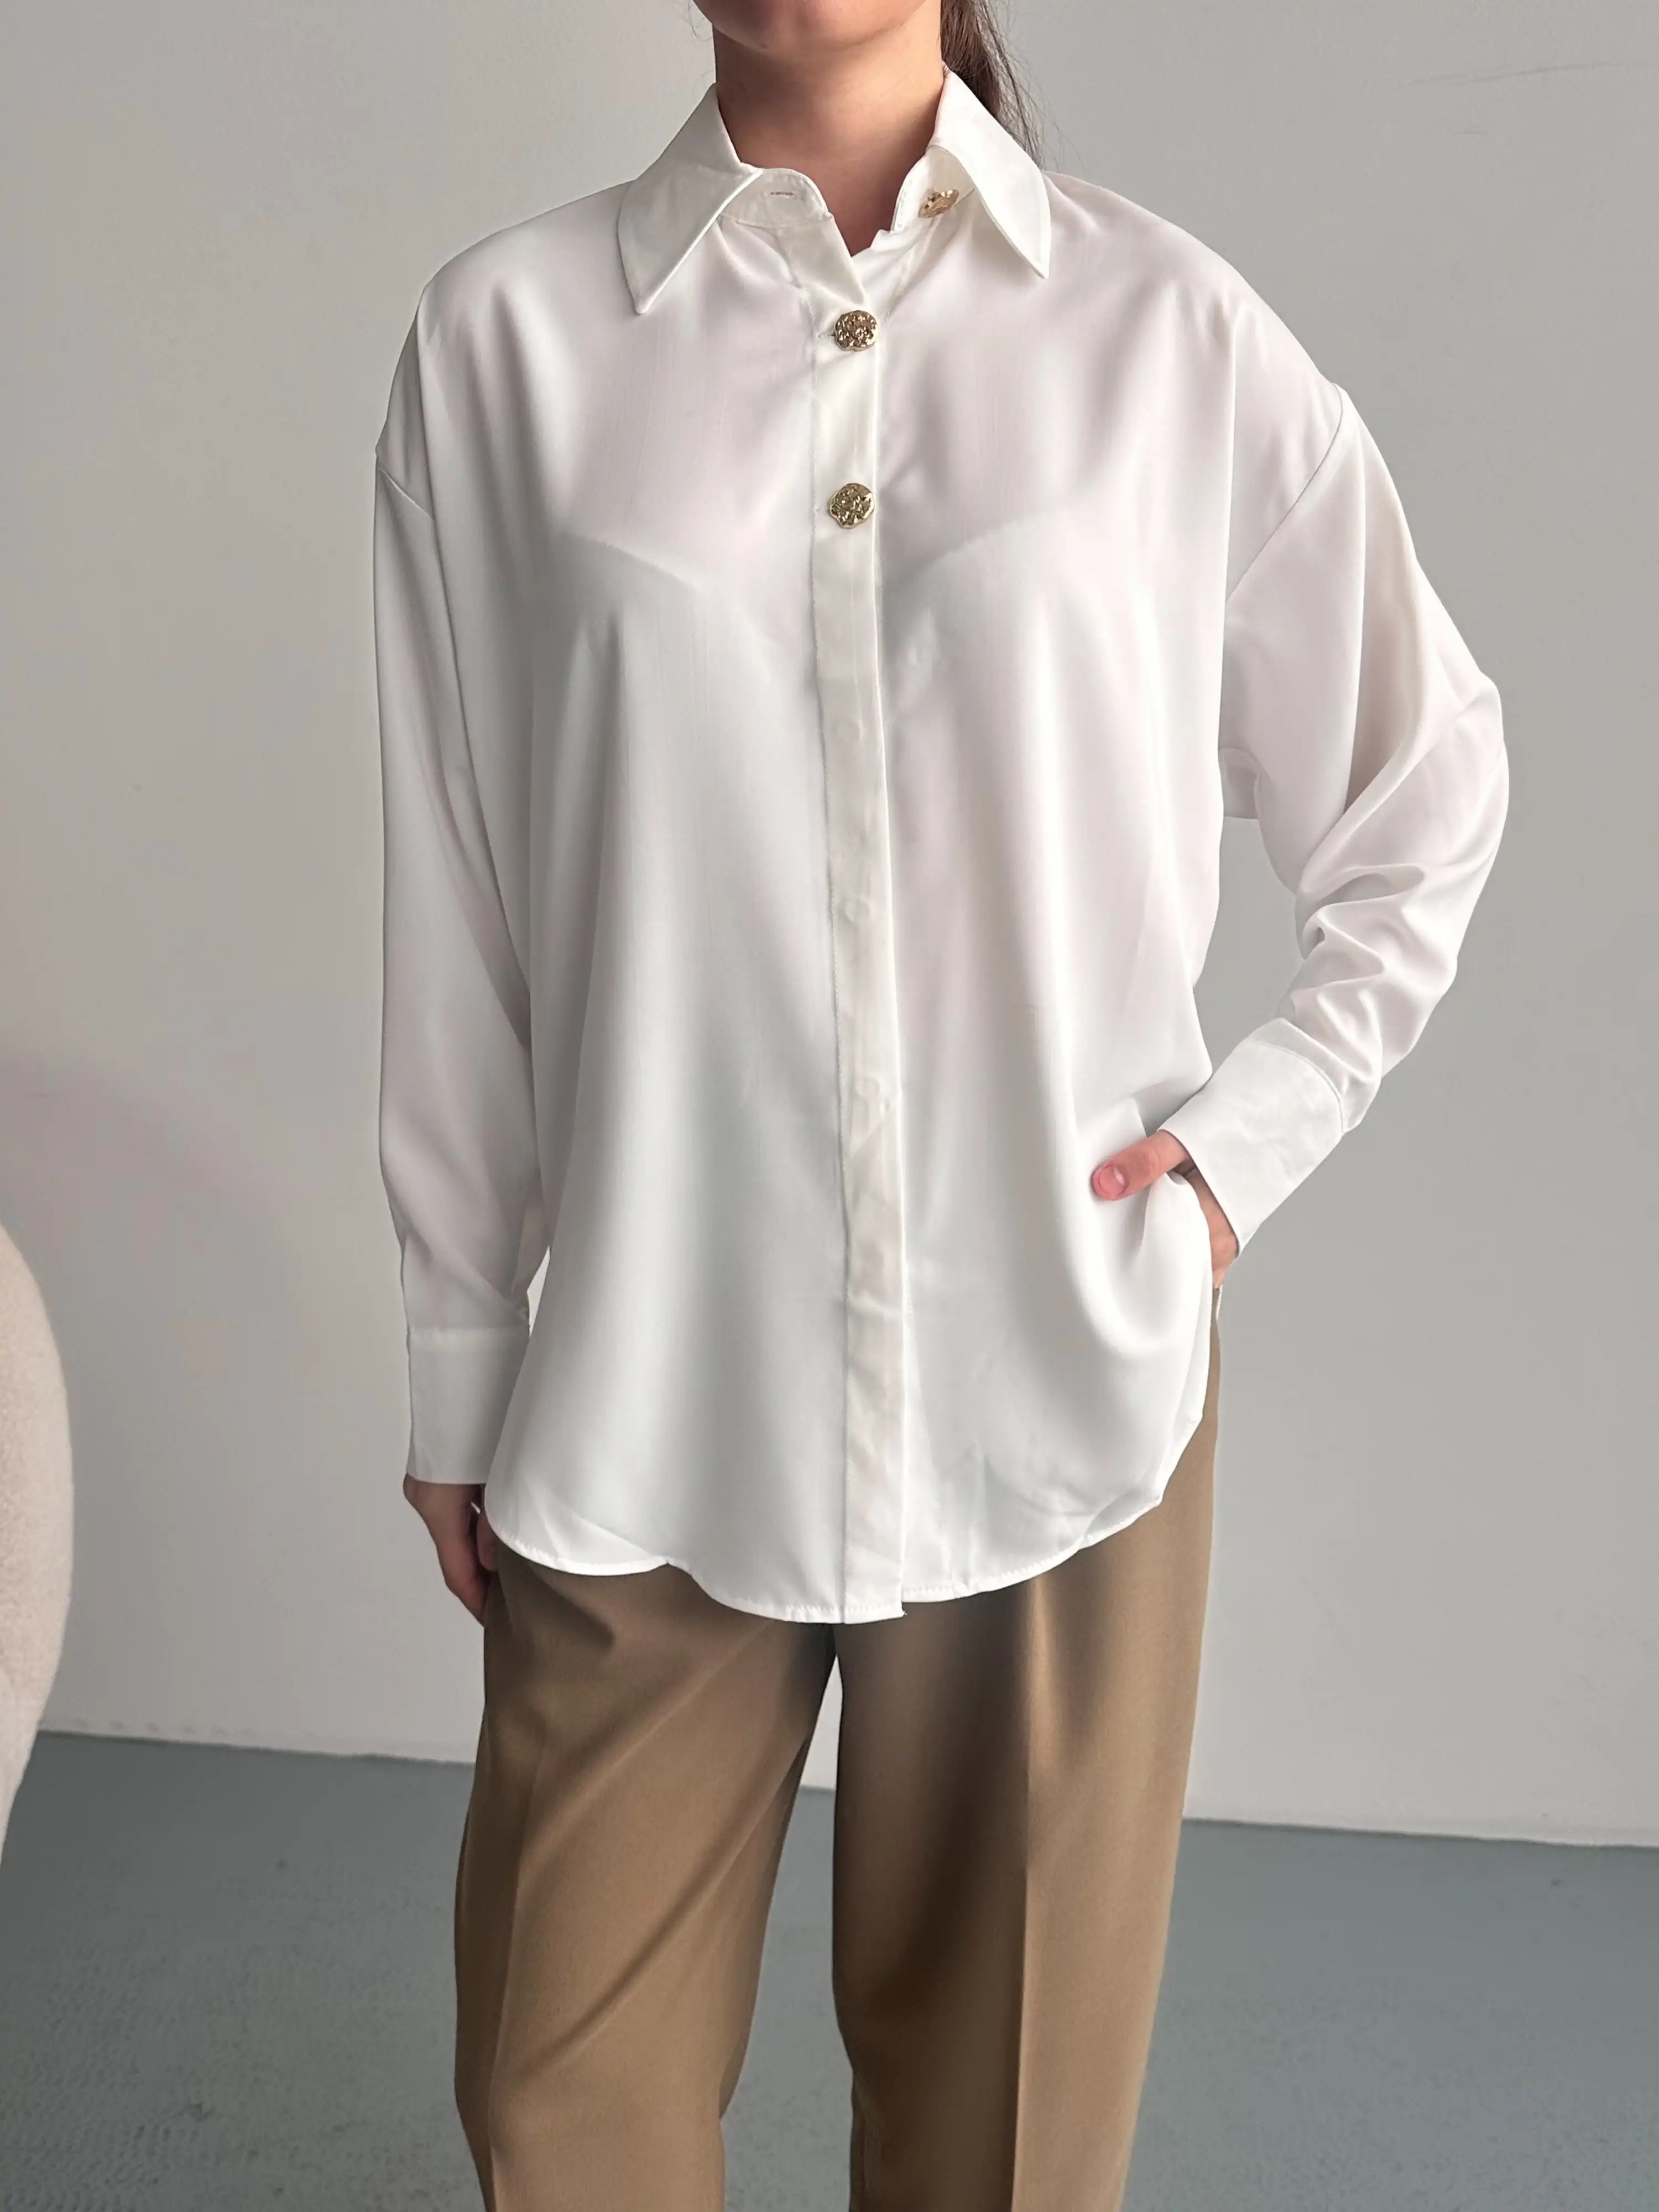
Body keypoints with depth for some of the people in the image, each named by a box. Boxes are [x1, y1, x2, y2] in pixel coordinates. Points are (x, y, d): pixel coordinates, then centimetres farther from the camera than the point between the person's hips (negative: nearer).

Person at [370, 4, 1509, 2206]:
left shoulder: (1171, 330, -1)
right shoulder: (511, 334, -1)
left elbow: (1434, 794, 11)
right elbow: (456, 910, 2)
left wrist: (1253, 1133, 1)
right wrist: (458, 1370, 7)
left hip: (1063, 1386, 0)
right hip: (650, 1402, 1)